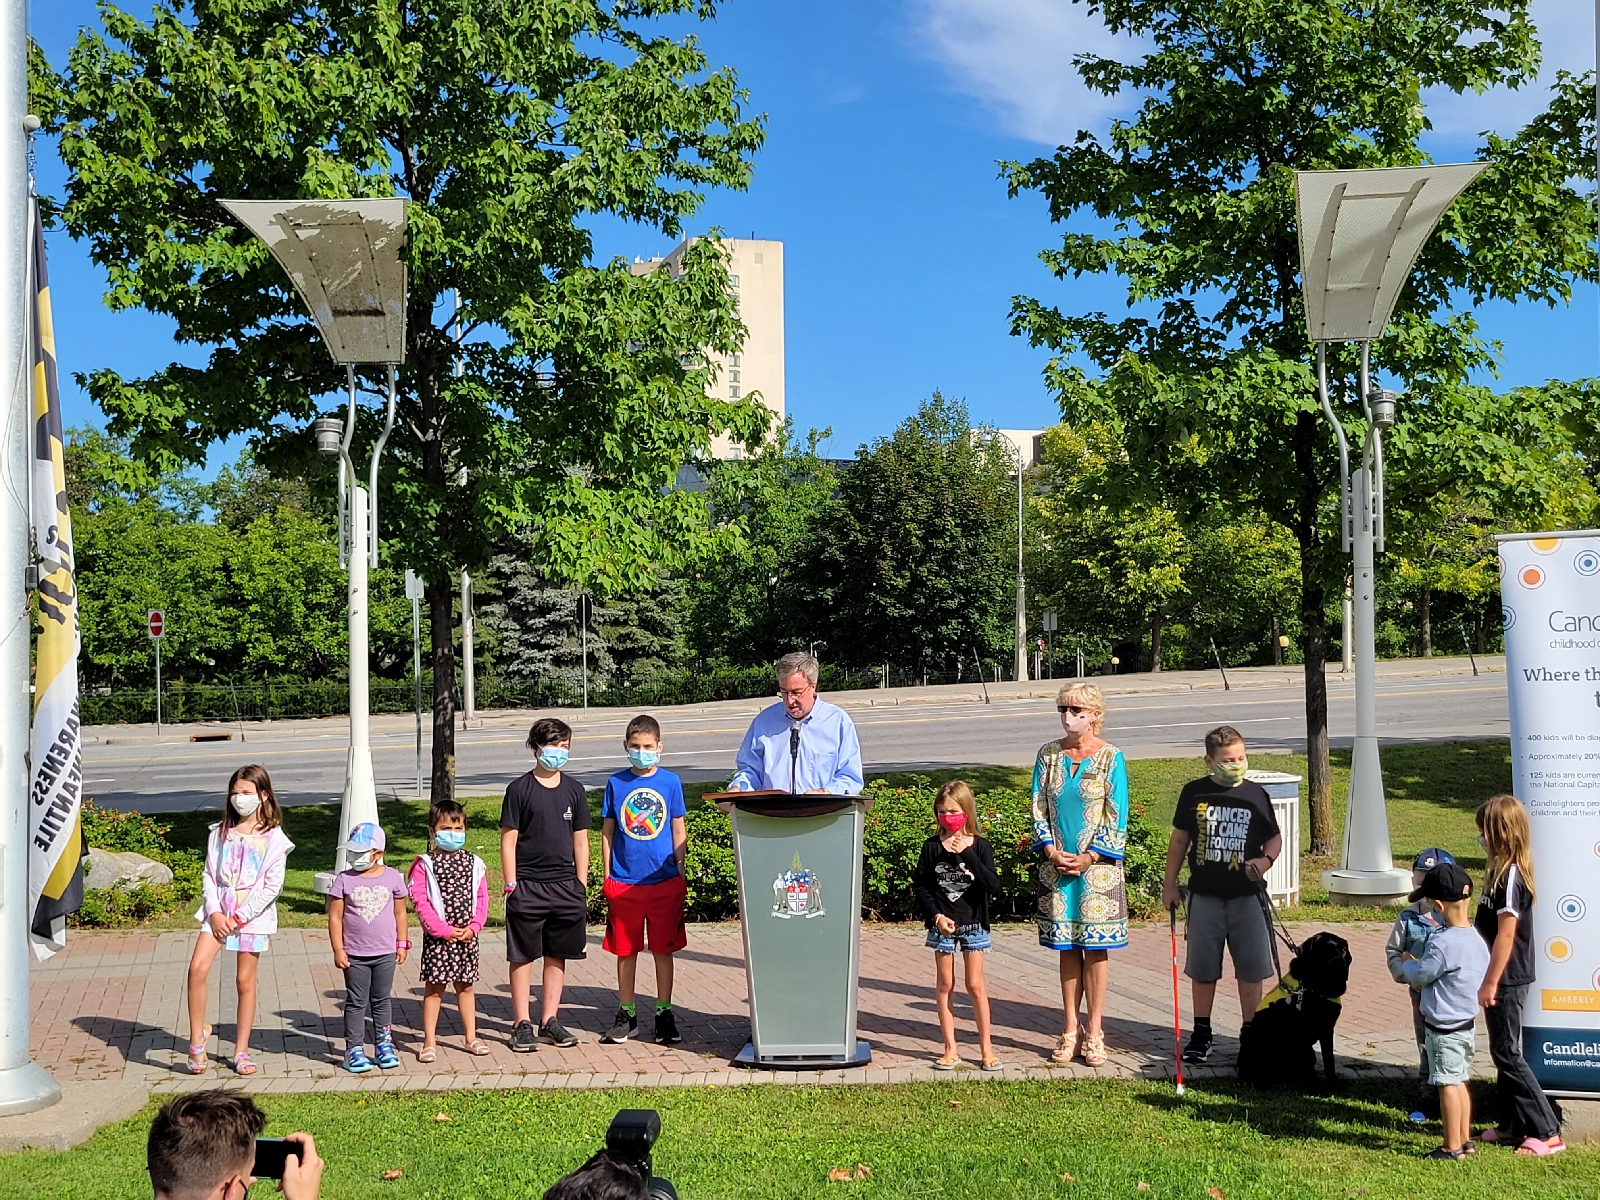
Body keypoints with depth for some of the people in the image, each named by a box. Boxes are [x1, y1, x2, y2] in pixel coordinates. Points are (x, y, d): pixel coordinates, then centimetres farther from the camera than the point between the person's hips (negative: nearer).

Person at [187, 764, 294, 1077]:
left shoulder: (273, 838, -4)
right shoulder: (220, 833, 7)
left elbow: (272, 886, -8)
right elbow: (208, 875, 6)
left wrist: (240, 917, -12)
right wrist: (214, 912, -9)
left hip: (253, 914, -3)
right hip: (218, 911, 3)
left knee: (245, 981, 2)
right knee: (197, 968, -15)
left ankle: (241, 1052, 13)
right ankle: (197, 1037, 0)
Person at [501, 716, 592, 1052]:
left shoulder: (574, 790, 8)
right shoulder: (520, 789, -3)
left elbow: (580, 841, 12)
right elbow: (508, 840, -3)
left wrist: (582, 885, 8)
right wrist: (511, 885, -8)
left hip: (565, 885, 4)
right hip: (528, 886, -4)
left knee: (557, 955, 9)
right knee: (523, 956, 2)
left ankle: (550, 1021, 19)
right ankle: (522, 1025, 9)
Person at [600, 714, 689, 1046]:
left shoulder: (670, 782, 1)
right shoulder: (616, 783, 2)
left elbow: (678, 831, 6)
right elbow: (607, 831, 7)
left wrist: (680, 875, 5)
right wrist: (606, 876, 4)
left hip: (665, 881, 0)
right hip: (624, 882, 1)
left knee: (663, 950, 7)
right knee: (626, 951, 9)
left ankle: (664, 1013, 18)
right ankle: (626, 1014, 21)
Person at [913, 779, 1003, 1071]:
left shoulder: (979, 846, -5)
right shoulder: (932, 847, -2)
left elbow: (993, 886, -16)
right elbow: (920, 886, 1)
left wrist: (967, 854, -23)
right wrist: (936, 916, -10)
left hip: (973, 924, -1)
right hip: (942, 925, 1)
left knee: (975, 985, 0)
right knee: (944, 985, 6)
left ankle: (986, 1047, 11)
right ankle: (950, 1049, 14)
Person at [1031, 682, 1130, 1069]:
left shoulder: (1110, 757, -3)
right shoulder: (1048, 754, 5)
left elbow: (1116, 818, -4)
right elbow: (1038, 809, 6)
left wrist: (1088, 858, -11)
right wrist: (1052, 852, -7)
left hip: (1097, 865, -2)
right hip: (1057, 865, 3)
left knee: (1096, 948, 1)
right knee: (1067, 948, 7)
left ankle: (1093, 1033, 8)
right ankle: (1070, 1030, 14)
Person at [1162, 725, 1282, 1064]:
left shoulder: (1256, 794, 0)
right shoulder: (1194, 793, -1)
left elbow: (1274, 837, 10)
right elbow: (1179, 839, 8)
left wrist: (1266, 860, -11)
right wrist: (1170, 884, 8)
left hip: (1246, 896, 0)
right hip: (1204, 896, 0)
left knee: (1250, 970, 4)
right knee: (1203, 969, 8)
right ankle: (1201, 1033, 21)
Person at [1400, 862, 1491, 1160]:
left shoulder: (1442, 943, -25)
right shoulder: (1477, 940, 2)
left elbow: (1419, 976, -15)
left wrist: (1408, 964, 7)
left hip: (1444, 1028, -8)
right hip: (1468, 1024, 8)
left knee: (1448, 1085, 1)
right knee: (1461, 1082, 17)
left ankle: (1452, 1147, 8)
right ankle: (1465, 1140, 25)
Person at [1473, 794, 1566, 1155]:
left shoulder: (1509, 874, -20)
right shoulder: (1501, 870, 8)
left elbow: (1506, 933, -21)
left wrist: (1491, 982, -18)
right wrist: (1489, 979, 16)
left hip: (1506, 980, -9)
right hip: (1504, 978, 9)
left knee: (1507, 1053, -3)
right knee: (1504, 1052, 15)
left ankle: (1547, 1131, 1)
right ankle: (1512, 1125, 24)